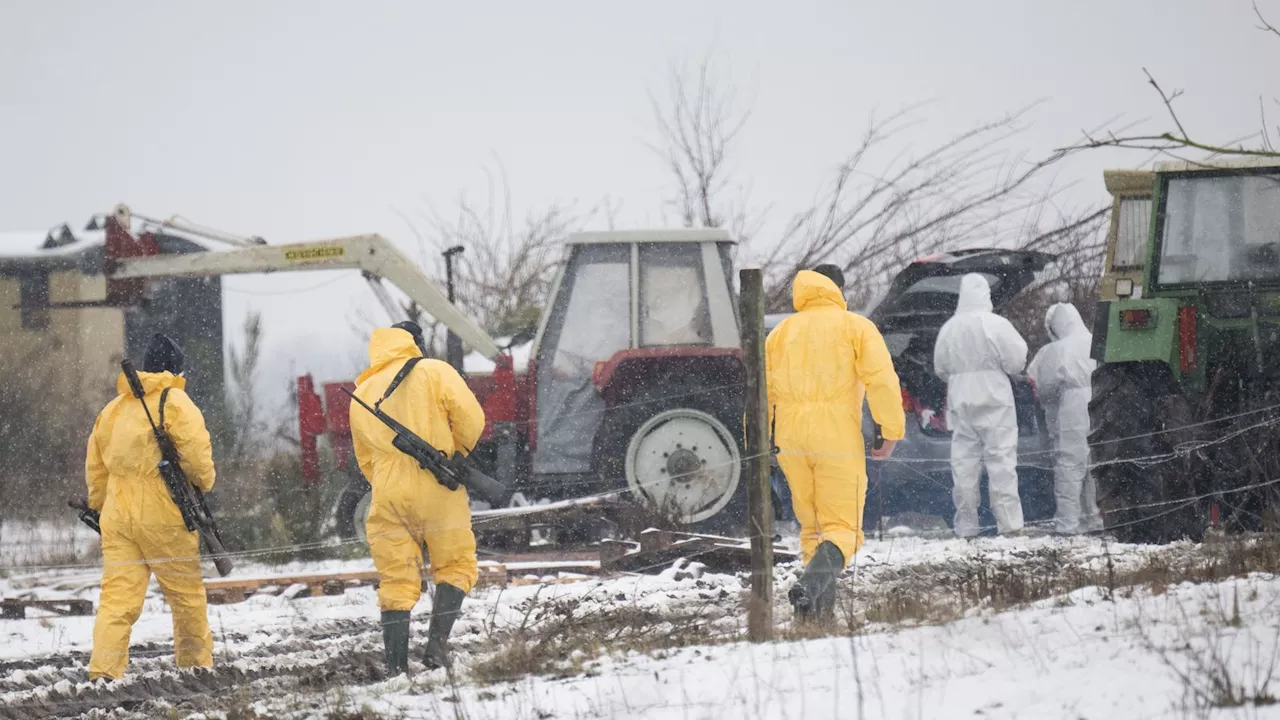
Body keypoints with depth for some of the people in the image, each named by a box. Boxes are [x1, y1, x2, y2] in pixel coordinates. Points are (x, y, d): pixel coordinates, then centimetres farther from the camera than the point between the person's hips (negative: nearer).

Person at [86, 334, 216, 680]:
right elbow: (196, 454, -13)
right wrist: (204, 483, 7)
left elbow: (95, 466, 18)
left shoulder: (113, 409, 14)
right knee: (187, 593, 12)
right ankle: (196, 664, 20)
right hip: (163, 515, -5)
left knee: (117, 597, -2)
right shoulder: (175, 403, -5)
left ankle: (103, 671, -16)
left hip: (117, 517, 5)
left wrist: (100, 507, 27)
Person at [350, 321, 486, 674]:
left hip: (387, 495, 4)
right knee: (455, 567, 10)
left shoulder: (361, 395, 18)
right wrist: (457, 453, 9)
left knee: (396, 582, 7)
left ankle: (396, 667, 0)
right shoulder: (434, 372, 2)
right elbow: (470, 418, -8)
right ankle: (437, 642, -7)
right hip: (436, 489, -4)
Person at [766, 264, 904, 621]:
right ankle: (811, 584, -30)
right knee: (842, 528, -4)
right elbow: (881, 379, -9)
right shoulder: (855, 327, 4)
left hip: (791, 441, 4)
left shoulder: (782, 332, 17)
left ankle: (821, 606, 6)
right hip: (838, 440, -4)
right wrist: (892, 431, -7)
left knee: (812, 527, 16)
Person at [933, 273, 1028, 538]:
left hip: (960, 402, 3)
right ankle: (1009, 522, -8)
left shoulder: (949, 328, 3)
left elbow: (940, 368, 10)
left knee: (964, 461, 5)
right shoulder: (996, 325, -10)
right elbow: (1016, 361, -8)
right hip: (994, 399, -3)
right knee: (1001, 459, -3)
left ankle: (965, 526, 4)